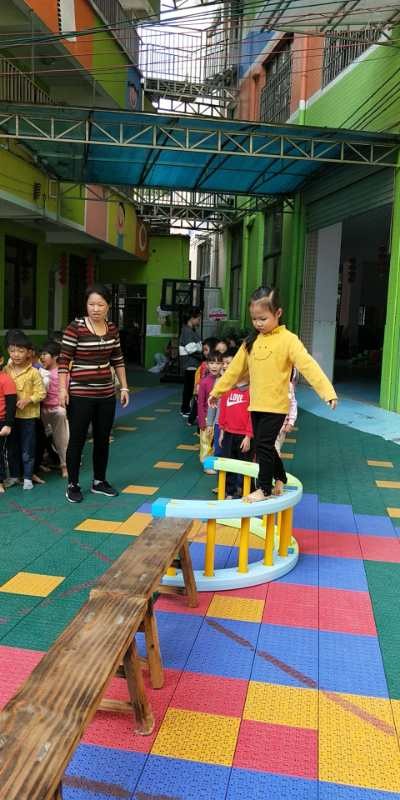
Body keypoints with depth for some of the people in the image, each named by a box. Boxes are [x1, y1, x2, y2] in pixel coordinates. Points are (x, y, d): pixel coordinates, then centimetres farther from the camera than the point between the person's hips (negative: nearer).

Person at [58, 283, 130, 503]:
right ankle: (73, 485, 16)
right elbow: (64, 360, -10)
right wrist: (62, 388, -15)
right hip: (80, 395, -5)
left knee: (103, 439, 13)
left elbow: (117, 360, 13)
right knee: (77, 440, 3)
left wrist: (124, 387, 12)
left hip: (106, 394, 5)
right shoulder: (75, 327, -11)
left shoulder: (112, 329, 5)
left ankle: (99, 481, 28)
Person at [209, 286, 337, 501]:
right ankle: (281, 480, 34)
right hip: (256, 405, 6)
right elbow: (235, 368, 15)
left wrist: (327, 391, -30)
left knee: (264, 445, -5)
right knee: (263, 445, 15)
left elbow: (308, 366, -20)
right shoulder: (251, 341, 8)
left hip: (275, 405, -6)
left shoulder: (288, 339, -11)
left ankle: (264, 488, 11)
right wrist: (217, 390, 17)